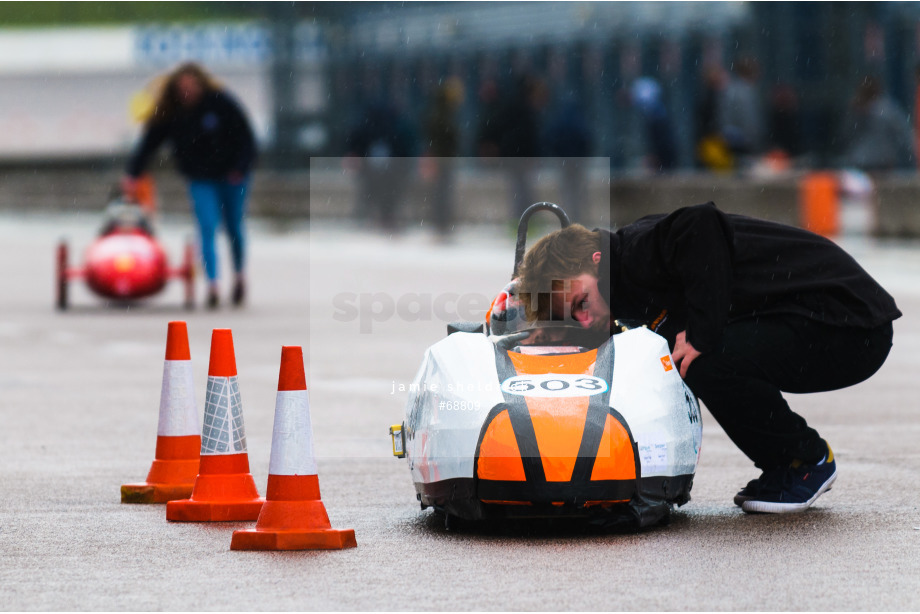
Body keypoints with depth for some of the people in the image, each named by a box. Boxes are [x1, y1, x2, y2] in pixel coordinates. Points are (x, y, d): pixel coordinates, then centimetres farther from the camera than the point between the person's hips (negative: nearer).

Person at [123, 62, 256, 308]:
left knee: (235, 228, 11)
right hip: (200, 179, 1)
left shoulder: (221, 102, -14)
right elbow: (148, 143, -9)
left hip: (231, 176, -1)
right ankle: (212, 284, -19)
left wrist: (240, 168, -17)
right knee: (207, 228, -14)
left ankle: (240, 274, 34)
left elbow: (246, 137, -9)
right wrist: (133, 173, -18)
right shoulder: (169, 113, -8)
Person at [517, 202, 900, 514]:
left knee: (709, 364, -25)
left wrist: (702, 334, -31)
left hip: (853, 328, -10)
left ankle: (809, 460, -2)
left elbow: (702, 225, -36)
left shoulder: (636, 250, -19)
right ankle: (781, 470, 18)